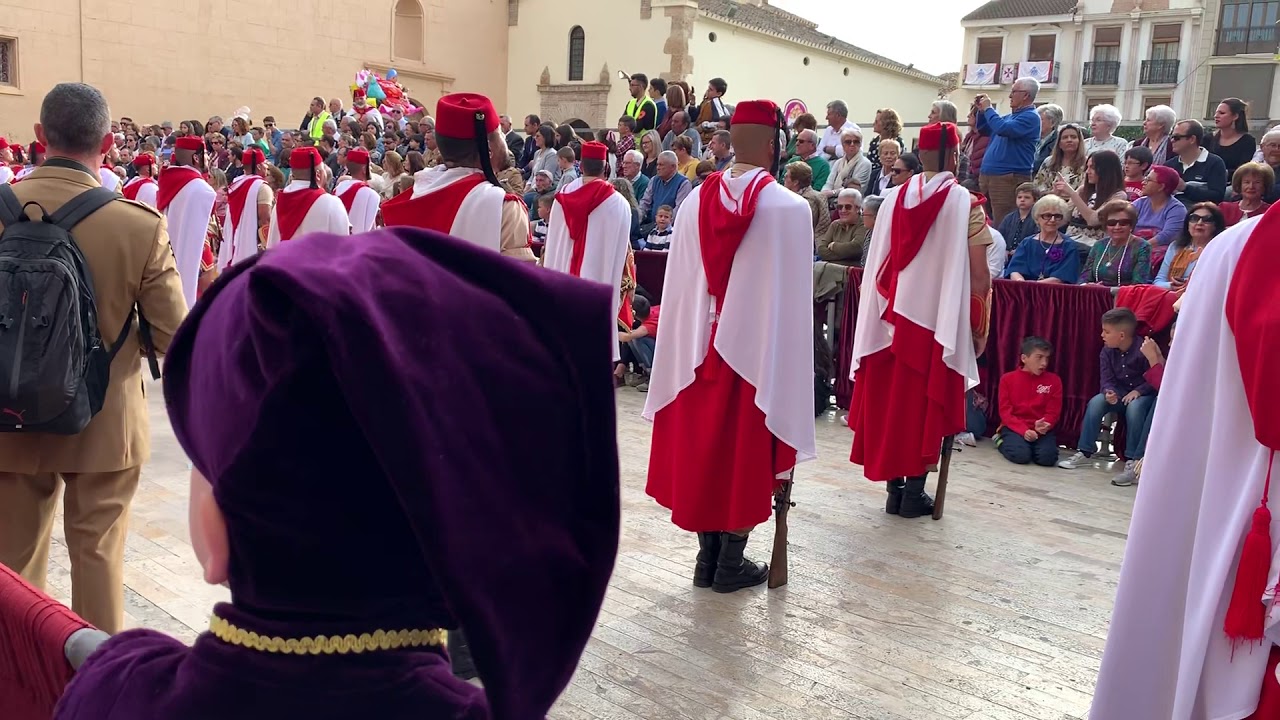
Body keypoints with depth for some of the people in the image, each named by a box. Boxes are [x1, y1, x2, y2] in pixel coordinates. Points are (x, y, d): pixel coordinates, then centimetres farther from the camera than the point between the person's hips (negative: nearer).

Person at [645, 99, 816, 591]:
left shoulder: (696, 201, -1)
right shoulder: (789, 208, -12)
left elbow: (679, 284, 3)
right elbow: (789, 298, -12)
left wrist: (690, 345, 11)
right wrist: (787, 366, -4)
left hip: (700, 348, 4)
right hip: (756, 349, -4)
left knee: (702, 450, 14)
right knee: (745, 457, 8)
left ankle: (707, 557, 24)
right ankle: (731, 563, 17)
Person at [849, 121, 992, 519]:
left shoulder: (895, 198, 1)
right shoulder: (965, 204, -8)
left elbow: (878, 266, 5)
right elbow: (978, 276, -9)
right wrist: (979, 327, 2)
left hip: (893, 318, 3)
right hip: (939, 320, -3)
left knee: (890, 400, 12)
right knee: (927, 404, 6)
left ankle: (894, 487, 18)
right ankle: (914, 492, 10)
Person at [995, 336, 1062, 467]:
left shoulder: (1054, 380, 3)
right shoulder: (1008, 379, 0)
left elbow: (1053, 412, 2)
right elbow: (1005, 412, -5)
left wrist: (1045, 424, -21)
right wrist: (1024, 430, -20)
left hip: (1041, 430, 2)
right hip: (1015, 428, -1)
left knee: (1047, 457, -28)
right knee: (1021, 455, -31)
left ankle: (1033, 445, 9)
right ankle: (1002, 441, 5)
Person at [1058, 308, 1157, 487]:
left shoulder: (1143, 349, -23)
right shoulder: (1107, 351, -6)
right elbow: (1107, 379, -8)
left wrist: (1138, 391, -30)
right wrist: (1109, 392, -30)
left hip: (1144, 394, -5)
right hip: (1119, 393, 5)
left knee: (1134, 407, -37)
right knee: (1096, 402, -22)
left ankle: (1133, 461, -29)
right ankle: (1085, 453, -14)